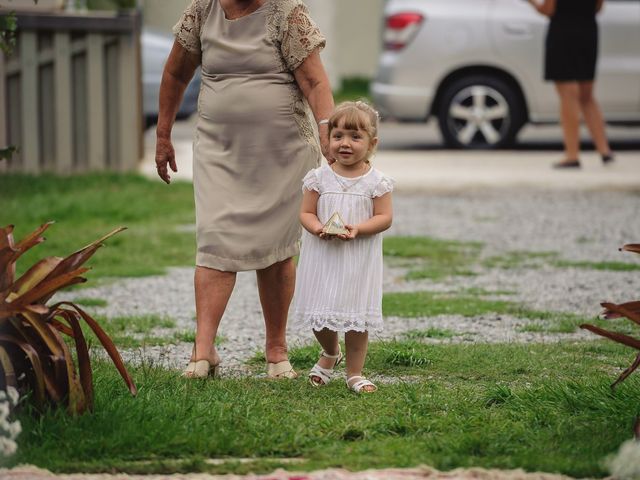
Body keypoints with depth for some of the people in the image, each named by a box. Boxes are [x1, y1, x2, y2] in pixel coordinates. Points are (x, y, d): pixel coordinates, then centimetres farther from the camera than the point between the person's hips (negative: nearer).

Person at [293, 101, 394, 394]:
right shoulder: (319, 178, 0)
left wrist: (358, 229, -22)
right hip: (322, 257, 2)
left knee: (356, 317, 2)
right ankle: (330, 353, 38)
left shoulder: (376, 181, -5)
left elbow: (384, 217, -6)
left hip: (359, 259, -2)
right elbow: (306, 213, 1)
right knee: (320, 315, 7)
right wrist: (317, 228, -20)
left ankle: (354, 372, 15)